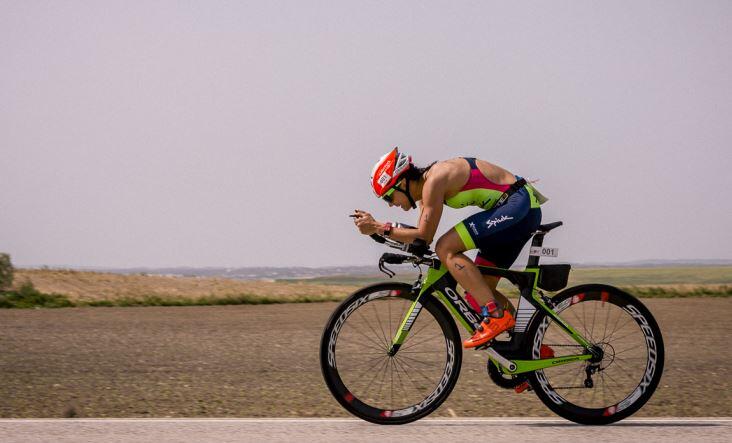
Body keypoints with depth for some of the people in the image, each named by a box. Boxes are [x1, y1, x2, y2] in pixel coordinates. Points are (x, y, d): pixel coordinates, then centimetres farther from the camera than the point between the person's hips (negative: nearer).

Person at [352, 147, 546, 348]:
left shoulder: (434, 180, -16)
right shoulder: (427, 182, 13)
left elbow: (424, 237, -16)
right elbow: (419, 237, 14)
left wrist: (379, 228, -12)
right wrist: (375, 226, 5)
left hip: (519, 204, -10)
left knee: (446, 249, -19)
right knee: (478, 292, 9)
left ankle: (496, 316, -20)